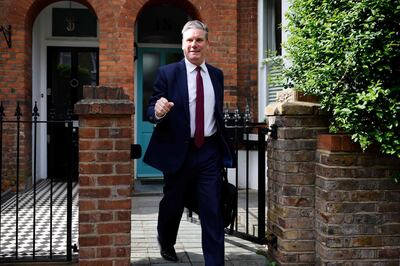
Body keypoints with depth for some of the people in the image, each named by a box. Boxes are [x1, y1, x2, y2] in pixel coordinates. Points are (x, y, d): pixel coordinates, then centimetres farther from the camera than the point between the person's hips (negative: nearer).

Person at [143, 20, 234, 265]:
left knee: (213, 212, -2)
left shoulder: (217, 75, 8)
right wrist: (158, 111, -30)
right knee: (173, 204, 17)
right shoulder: (167, 73, -3)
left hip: (210, 151, 2)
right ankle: (166, 243, 46)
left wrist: (224, 147, 13)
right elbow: (151, 109, -6)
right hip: (178, 151, -1)